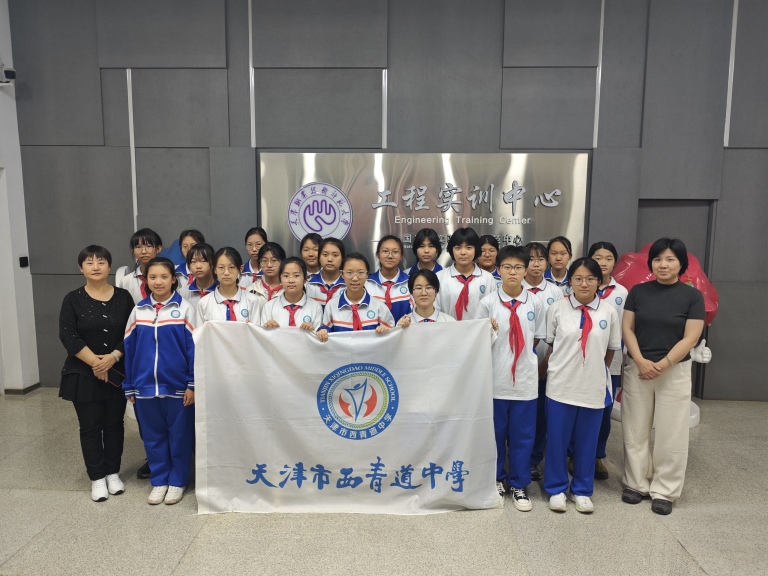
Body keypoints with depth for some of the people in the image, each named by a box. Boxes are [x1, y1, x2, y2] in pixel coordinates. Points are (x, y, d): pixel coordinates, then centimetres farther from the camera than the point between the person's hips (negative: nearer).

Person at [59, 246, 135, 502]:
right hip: (84, 373, -1)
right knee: (91, 426, 6)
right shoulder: (73, 299, -2)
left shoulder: (123, 297, 1)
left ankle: (113, 473, 24)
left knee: (114, 424, 10)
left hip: (118, 372, 1)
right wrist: (95, 361, -15)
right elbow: (68, 336, -10)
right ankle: (97, 478, 18)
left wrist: (113, 357, -16)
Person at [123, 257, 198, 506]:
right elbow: (129, 349, 7)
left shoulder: (185, 308, -6)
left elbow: (194, 347, -7)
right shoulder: (138, 310, 4)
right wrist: (129, 386, 7)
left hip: (177, 386, -3)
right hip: (145, 387, 3)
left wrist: (192, 384, -10)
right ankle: (159, 481, 30)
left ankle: (177, 481, 26)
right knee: (153, 436, 14)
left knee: (179, 436, 9)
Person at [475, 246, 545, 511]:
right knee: (494, 433, 11)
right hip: (495, 379, -1)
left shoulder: (535, 303, -1)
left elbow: (537, 338, 11)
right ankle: (496, 479, 31)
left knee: (523, 435, 10)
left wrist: (521, 354, 3)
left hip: (525, 379, 1)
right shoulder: (488, 302, -5)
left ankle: (519, 485, 27)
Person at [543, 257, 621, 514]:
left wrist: (596, 370, 11)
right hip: (561, 384, -1)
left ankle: (581, 490, 31)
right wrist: (555, 369, 6)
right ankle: (556, 488, 27)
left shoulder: (609, 312, -2)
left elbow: (611, 350, 9)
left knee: (587, 441, 12)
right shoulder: (557, 309, -5)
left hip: (594, 386, 1)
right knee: (557, 439, 8)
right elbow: (549, 344, 4)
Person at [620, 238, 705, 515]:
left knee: (671, 434, 5)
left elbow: (690, 338, -8)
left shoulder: (693, 296, -3)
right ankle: (636, 483, 23)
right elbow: (627, 328, 0)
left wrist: (662, 365, -16)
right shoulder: (638, 291, 3)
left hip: (675, 372, -2)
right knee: (635, 431, 8)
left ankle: (664, 491, 19)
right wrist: (641, 361, -13)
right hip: (637, 369, 2)